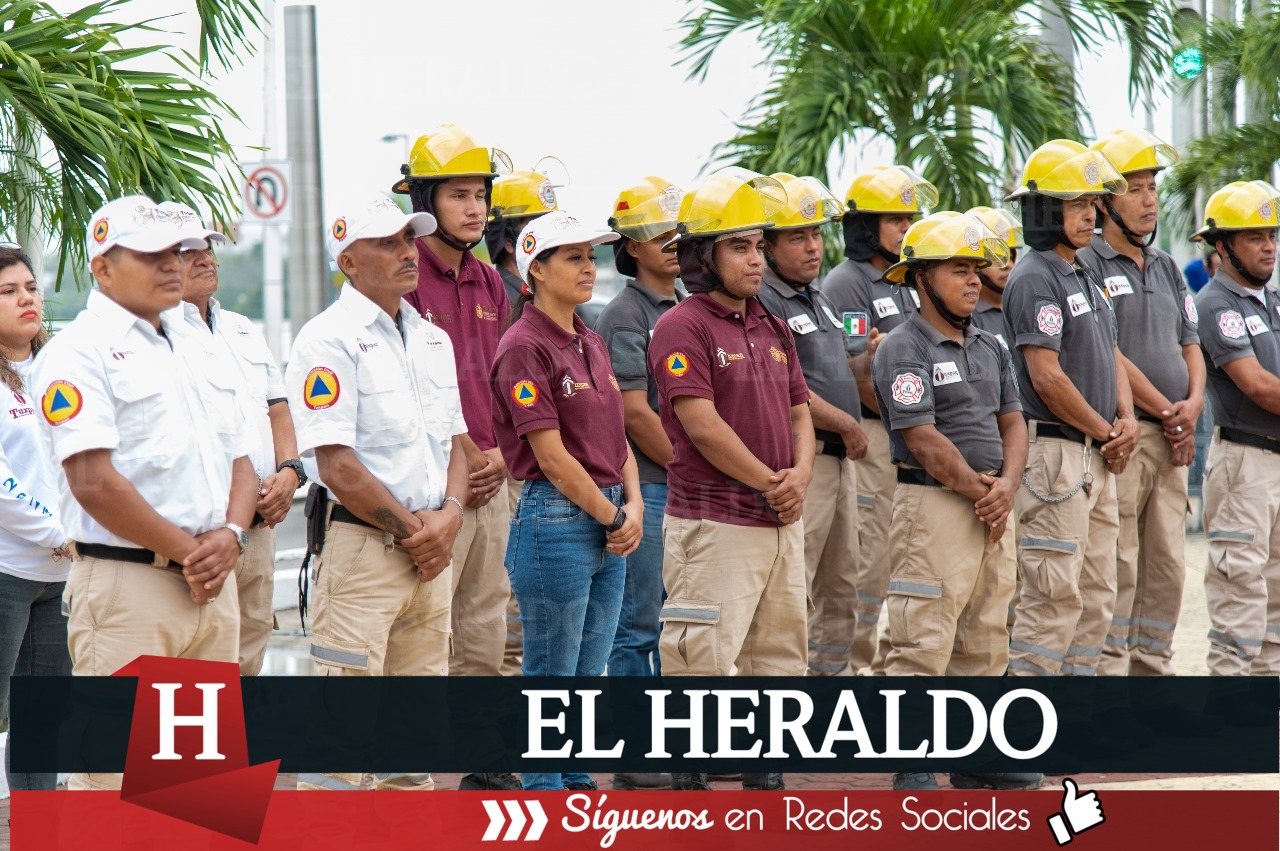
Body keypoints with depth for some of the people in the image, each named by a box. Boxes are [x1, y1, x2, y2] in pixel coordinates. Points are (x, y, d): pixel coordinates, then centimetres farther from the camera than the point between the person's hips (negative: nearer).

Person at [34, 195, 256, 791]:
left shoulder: (193, 351, 19)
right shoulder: (79, 353, -7)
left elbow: (240, 464, 20)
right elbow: (94, 482, -16)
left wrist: (230, 535, -1)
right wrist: (188, 551, -13)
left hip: (212, 586, 8)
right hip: (126, 588, -8)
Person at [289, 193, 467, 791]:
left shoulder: (432, 339, 15)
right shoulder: (329, 340, -10)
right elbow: (336, 464, -16)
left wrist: (448, 515, -1)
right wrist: (412, 526, -10)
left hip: (429, 555, 8)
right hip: (363, 547, -8)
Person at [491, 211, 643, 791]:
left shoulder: (591, 344, 14)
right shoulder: (524, 347, -12)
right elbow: (551, 455, -15)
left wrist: (633, 507, 1)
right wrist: (611, 517, -9)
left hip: (609, 524, 8)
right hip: (555, 520, -8)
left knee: (588, 673, 12)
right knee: (550, 677, -1)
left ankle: (576, 783, 20)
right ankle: (543, 792, 6)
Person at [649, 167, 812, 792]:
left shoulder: (772, 328, 16)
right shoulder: (683, 327, -10)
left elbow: (797, 411, 18)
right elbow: (702, 425, -17)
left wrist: (801, 473, -2)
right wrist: (770, 482, -12)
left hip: (780, 523, 8)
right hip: (713, 523, -8)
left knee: (780, 657, 13)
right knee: (704, 657, -8)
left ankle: (764, 776, 22)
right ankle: (688, 779, 1)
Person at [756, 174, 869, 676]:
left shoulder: (819, 301, 19)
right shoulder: (762, 303, -13)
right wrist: (848, 426, -9)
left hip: (839, 460, 10)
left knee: (840, 592, 14)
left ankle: (831, 673, 22)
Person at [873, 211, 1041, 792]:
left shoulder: (989, 348, 16)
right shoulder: (903, 350, -9)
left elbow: (1012, 422, 13)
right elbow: (925, 441, -15)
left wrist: (1006, 486, -4)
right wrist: (980, 492, -10)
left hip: (992, 506, 8)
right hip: (935, 505, -8)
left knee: (985, 641, 12)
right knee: (923, 645, -8)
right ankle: (913, 771, -5)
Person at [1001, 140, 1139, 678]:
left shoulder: (1086, 279, 17)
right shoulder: (1034, 279, -13)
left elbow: (1110, 356, 22)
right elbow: (1046, 376, -19)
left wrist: (1127, 419, 3)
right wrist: (1106, 433, -9)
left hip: (1097, 455, 10)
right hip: (1053, 449, -10)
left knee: (1097, 594, 11)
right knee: (1054, 594, -9)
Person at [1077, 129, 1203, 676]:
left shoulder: (1165, 268, 19)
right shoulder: (1087, 267, -6)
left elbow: (1189, 343, 19)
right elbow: (1109, 355, -12)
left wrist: (1193, 403, -1)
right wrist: (1165, 412, -10)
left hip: (1172, 437, 7)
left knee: (1168, 564, 8)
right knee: (1117, 566, -7)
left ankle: (1153, 666, 16)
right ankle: (1108, 669, -4)